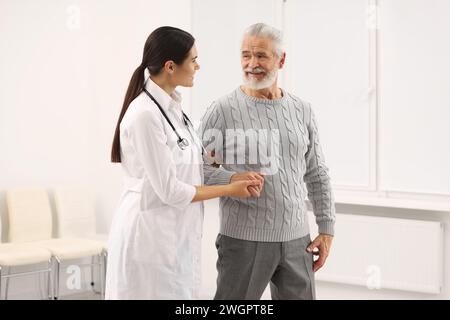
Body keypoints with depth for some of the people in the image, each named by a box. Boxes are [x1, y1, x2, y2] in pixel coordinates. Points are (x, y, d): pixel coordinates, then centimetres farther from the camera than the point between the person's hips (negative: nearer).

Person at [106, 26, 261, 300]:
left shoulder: (171, 107, 7)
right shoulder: (145, 114, -20)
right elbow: (170, 190, -20)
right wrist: (230, 189, -9)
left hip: (175, 234, 9)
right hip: (150, 235, -9)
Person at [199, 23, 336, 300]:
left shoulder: (302, 110, 7)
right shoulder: (224, 110, -7)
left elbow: (317, 173, 12)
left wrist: (327, 230, 8)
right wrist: (230, 179, -25)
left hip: (296, 240, 4)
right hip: (244, 239, -4)